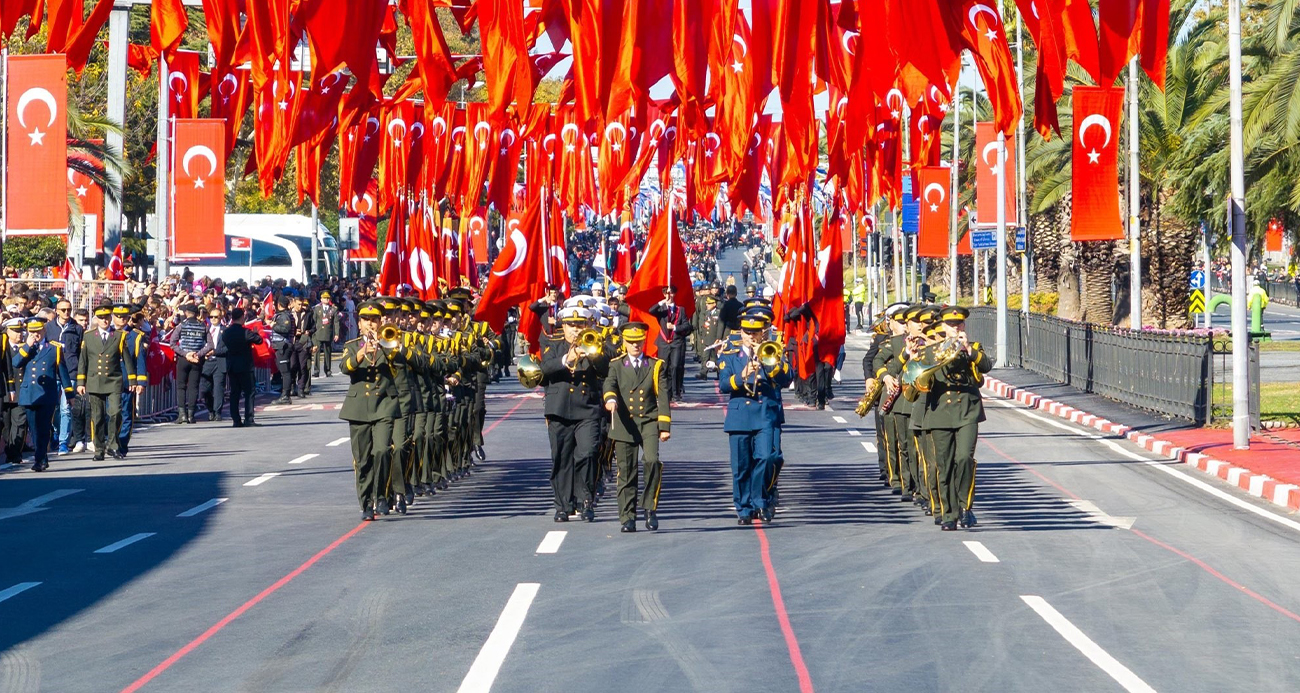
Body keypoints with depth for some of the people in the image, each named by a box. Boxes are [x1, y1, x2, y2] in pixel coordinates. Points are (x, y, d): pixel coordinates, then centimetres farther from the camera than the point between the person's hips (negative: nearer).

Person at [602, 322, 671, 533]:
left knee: (653, 461, -21)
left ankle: (650, 508, -8)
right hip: (624, 424, 1)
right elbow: (610, 384, -10)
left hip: (649, 422, -1)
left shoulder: (656, 366, 9)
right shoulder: (616, 366, 9)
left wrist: (665, 426, -2)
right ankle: (628, 517, 10)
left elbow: (663, 397, 5)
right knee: (626, 472, 2)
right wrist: (610, 399, -33)